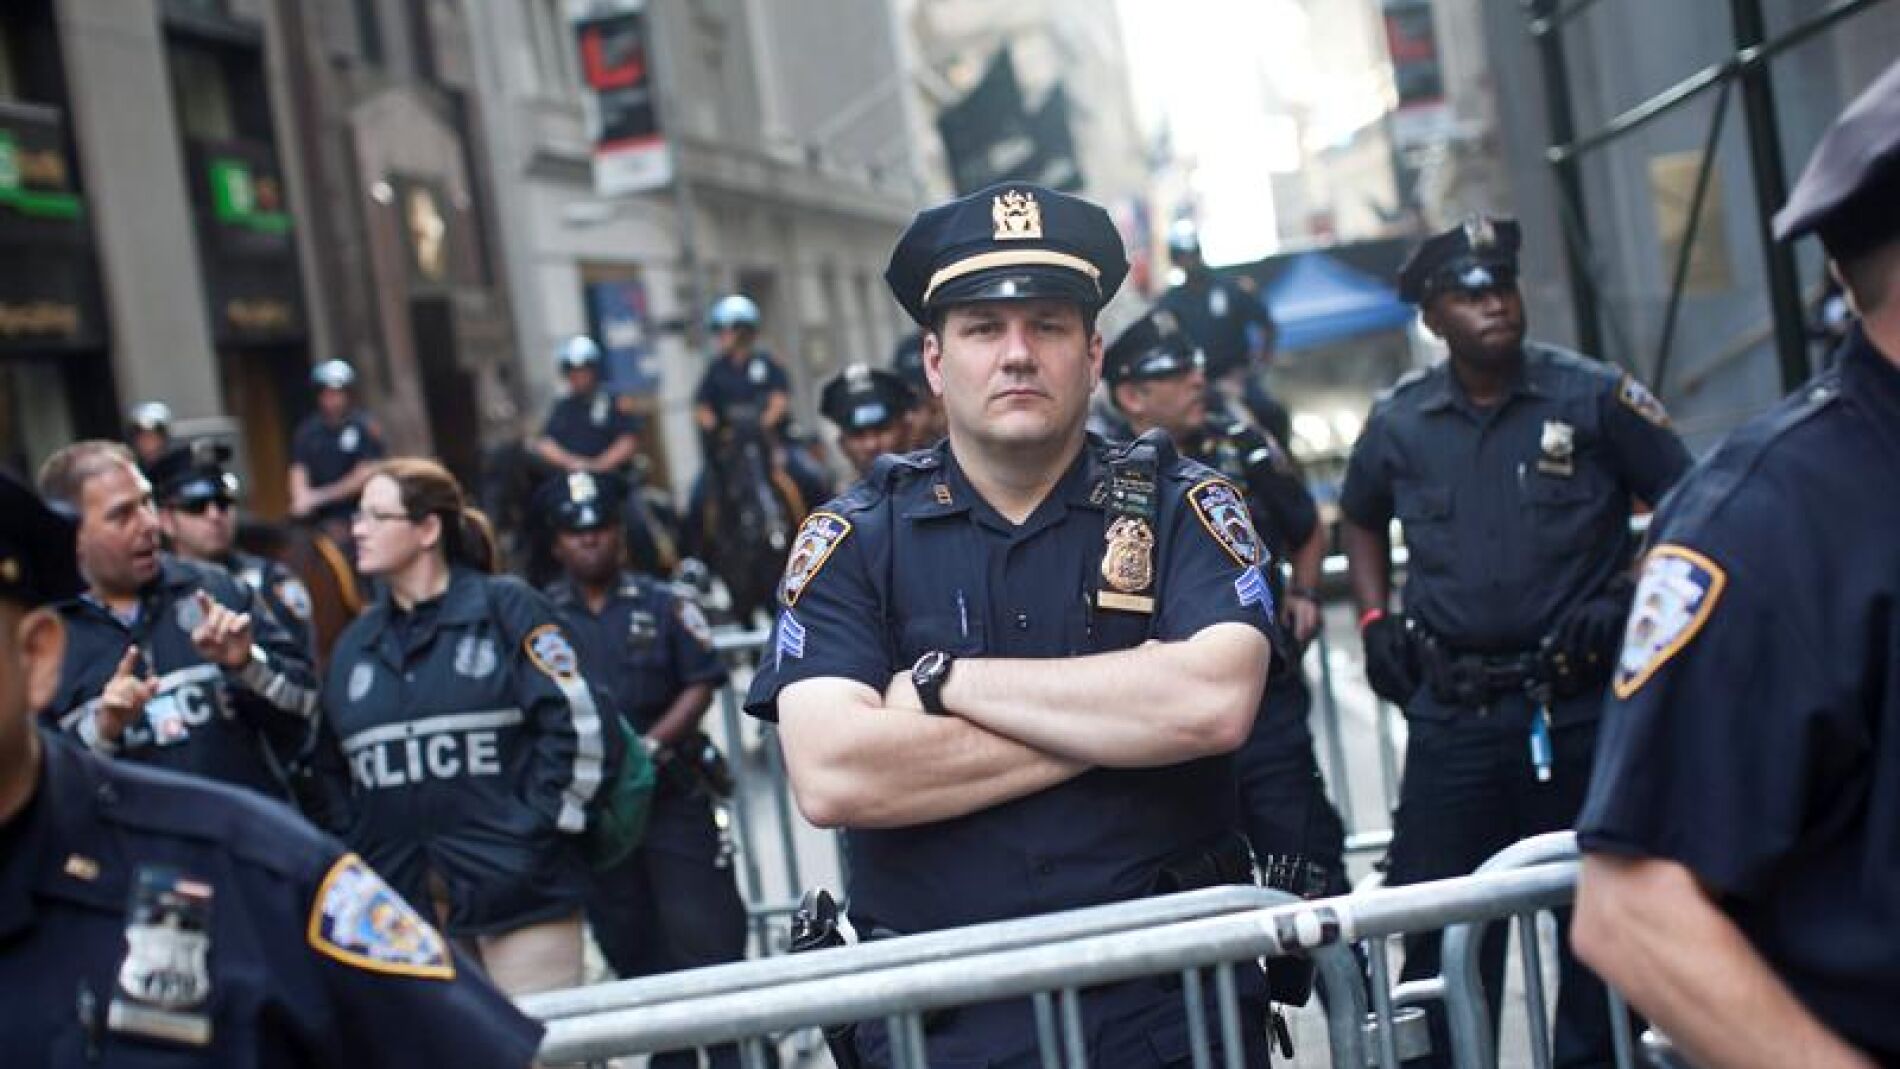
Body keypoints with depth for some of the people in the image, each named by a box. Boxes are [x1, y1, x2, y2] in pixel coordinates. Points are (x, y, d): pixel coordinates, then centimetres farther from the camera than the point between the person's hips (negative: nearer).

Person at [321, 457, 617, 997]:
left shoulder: (506, 609, 0)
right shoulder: (354, 644, 16)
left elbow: (577, 724, -6)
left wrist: (538, 826, -9)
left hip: (519, 891, -4)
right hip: (403, 902, 5)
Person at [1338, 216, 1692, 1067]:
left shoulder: (1591, 398, -3)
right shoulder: (1399, 424, 5)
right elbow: (1359, 520, 24)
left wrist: (1631, 597, -9)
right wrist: (1374, 622, 12)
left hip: (1579, 703, -2)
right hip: (1452, 712, 2)